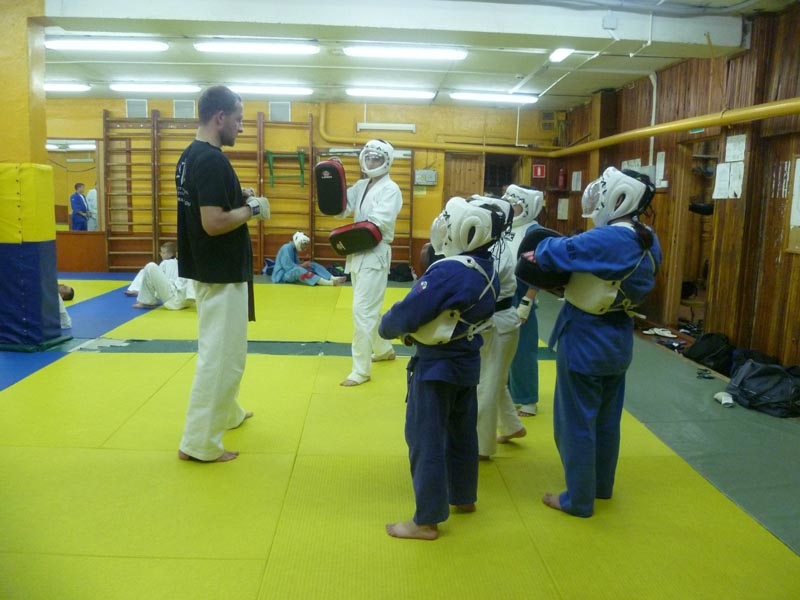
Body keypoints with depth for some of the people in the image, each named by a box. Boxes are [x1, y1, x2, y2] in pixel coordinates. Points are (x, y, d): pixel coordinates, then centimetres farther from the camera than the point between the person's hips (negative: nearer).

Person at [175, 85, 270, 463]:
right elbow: (213, 223, -28)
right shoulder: (213, 160, -21)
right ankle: (199, 443, 8)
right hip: (221, 273, -11)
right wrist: (251, 208, -13)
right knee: (221, 356, -2)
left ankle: (227, 413, 42)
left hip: (207, 268, 11)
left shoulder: (189, 156, 10)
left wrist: (237, 197, 9)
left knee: (221, 349, 24)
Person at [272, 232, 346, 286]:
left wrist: (302, 265, -12)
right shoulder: (287, 248, -20)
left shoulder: (294, 249, 8)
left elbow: (295, 264, 8)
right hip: (281, 276, -9)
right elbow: (288, 267, -26)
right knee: (297, 270, -39)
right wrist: (301, 265, -15)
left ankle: (333, 279, -22)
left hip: (291, 273, 9)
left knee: (313, 265, -2)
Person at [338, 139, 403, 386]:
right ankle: (384, 349, 41)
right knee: (369, 308, 20)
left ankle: (361, 370, -4)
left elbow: (378, 224, -21)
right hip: (358, 254, 8)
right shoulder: (361, 186, 13)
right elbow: (340, 209, 4)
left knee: (362, 310, -11)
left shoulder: (391, 189, -9)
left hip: (375, 255, -8)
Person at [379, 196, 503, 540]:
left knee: (426, 440, 3)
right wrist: (422, 328, 6)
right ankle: (463, 497, 40)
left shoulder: (448, 272, -26)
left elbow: (407, 314, -25)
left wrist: (386, 328, -4)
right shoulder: (488, 271, 2)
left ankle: (427, 520, 13)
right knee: (462, 432, 22)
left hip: (436, 365, -9)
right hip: (467, 361, 9)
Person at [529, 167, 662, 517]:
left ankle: (578, 499, 18)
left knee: (576, 421, 6)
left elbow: (557, 252, -26)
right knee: (607, 418, 21)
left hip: (585, 341, -8)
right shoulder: (648, 242, 2)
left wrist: (538, 253, -5)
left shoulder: (607, 239, -25)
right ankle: (602, 485, 38)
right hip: (618, 340, 8)